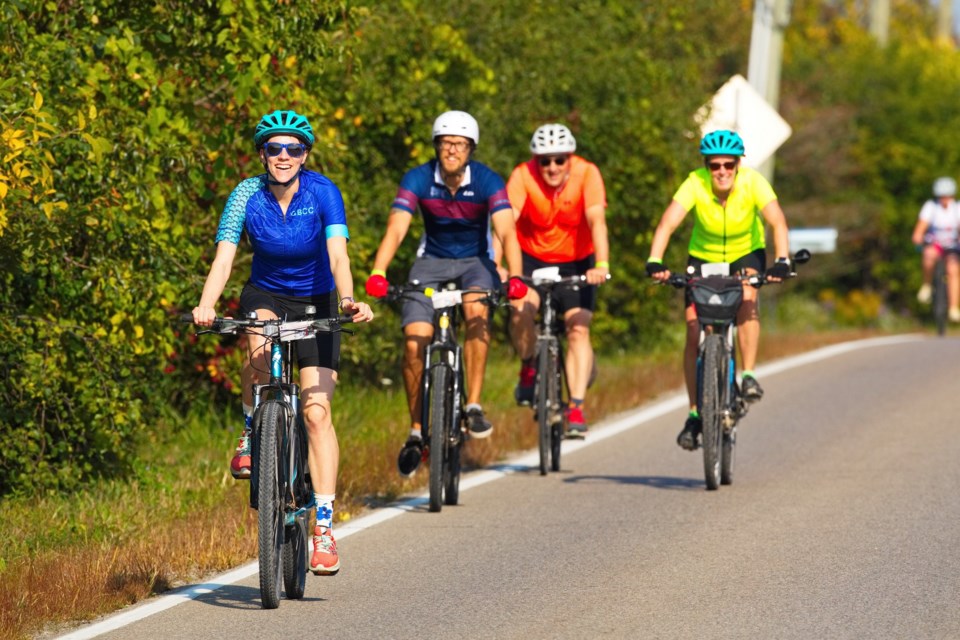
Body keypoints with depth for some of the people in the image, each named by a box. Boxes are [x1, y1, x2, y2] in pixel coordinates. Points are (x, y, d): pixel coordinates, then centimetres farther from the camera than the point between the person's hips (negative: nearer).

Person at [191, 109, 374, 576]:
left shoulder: (322, 192, -19)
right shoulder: (248, 195, -16)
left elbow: (338, 254, -29)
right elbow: (224, 256, -25)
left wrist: (348, 300, -48)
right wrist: (206, 305, -43)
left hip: (315, 302, -1)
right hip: (266, 296, 1)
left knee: (317, 411, -12)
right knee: (260, 348, -36)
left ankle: (324, 526, -11)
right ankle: (252, 434, -9)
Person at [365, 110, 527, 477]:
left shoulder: (488, 181, -17)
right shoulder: (418, 179, -15)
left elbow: (506, 231, -28)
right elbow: (396, 229, -26)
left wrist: (515, 276, -46)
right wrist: (377, 274, -43)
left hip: (475, 262, -1)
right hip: (431, 263, 1)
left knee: (477, 311, -34)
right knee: (414, 342, -15)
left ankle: (474, 406, -27)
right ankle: (416, 430, 1)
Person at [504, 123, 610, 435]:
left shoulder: (587, 173, -22)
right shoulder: (522, 176, -22)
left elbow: (597, 221, -33)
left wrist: (601, 265, -48)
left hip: (576, 261, 0)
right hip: (532, 258, 0)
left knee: (578, 328, -15)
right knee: (521, 310, -26)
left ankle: (576, 408, -14)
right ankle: (529, 368, 2)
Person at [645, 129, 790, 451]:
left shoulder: (752, 182, -26)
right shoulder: (695, 184, -26)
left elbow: (777, 220, -37)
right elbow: (668, 223, -37)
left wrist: (782, 261, -53)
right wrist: (654, 262, -52)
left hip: (746, 253, 0)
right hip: (704, 256, 1)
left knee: (747, 296, -33)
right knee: (694, 334, -10)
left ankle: (749, 376, -21)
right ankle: (695, 414, 2)